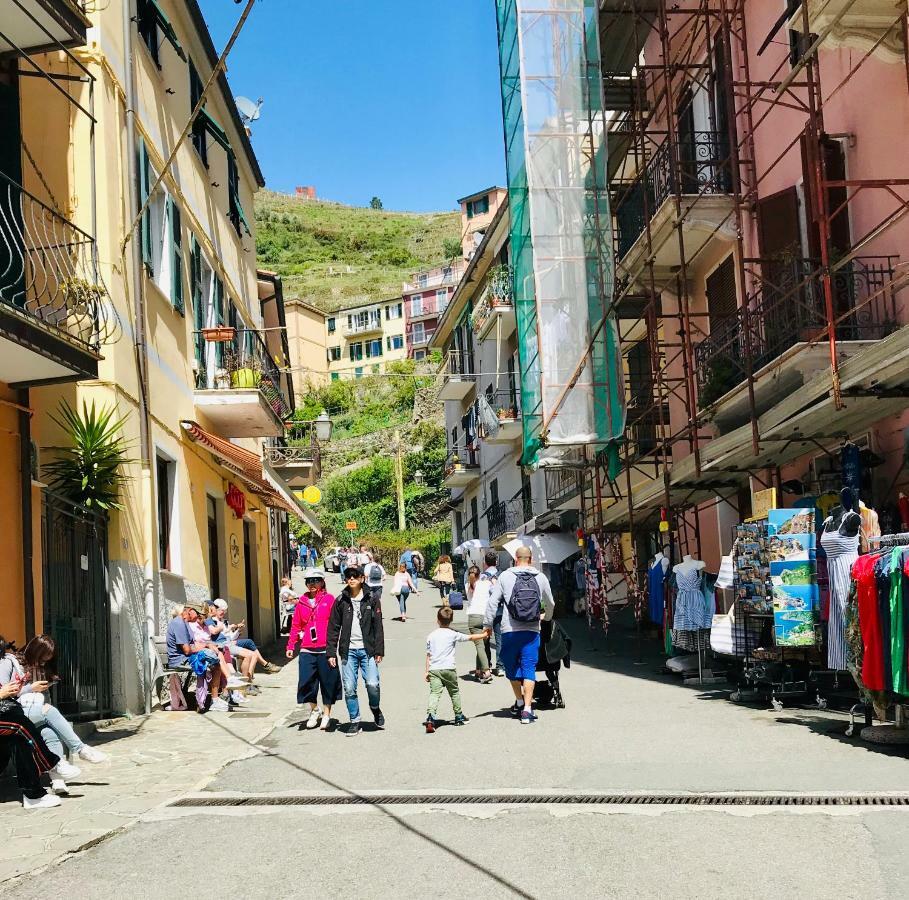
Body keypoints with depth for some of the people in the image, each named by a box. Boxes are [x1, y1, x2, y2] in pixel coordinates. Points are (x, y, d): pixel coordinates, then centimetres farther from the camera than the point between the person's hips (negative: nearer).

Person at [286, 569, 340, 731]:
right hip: (307, 650, 3)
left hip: (325, 649, -3)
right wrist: (291, 646, 8)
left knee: (328, 681, 4)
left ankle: (326, 714, 20)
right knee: (306, 682, -1)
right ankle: (314, 710, 22)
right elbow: (295, 625, 14)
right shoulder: (302, 602, 11)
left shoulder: (329, 599, 1)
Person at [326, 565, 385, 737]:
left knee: (372, 684, -11)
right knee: (349, 689, 0)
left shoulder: (372, 600, 3)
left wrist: (379, 651, -2)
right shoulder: (341, 601, 5)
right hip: (348, 651, 1)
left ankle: (375, 709, 19)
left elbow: (378, 627, 4)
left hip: (367, 650, -1)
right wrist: (331, 652, 1)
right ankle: (354, 722, 13)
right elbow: (333, 628, 7)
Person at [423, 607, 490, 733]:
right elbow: (471, 638, 13)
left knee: (435, 693, -9)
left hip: (433, 669, 1)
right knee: (454, 692, 17)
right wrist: (484, 635, 29)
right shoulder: (453, 634, 3)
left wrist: (427, 671, 15)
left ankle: (430, 716, -30)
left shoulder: (431, 636, 9)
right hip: (448, 668, -1)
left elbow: (428, 655, 10)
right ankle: (459, 716, 29)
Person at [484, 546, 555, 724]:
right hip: (532, 631, 1)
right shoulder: (541, 578, 6)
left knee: (511, 666, 17)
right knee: (529, 668, 1)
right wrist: (547, 617, 39)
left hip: (510, 631, -1)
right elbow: (550, 604, 19)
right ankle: (527, 708, -7)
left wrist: (488, 624, 6)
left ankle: (519, 701, 27)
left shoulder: (505, 576, 0)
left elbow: (492, 602, -2)